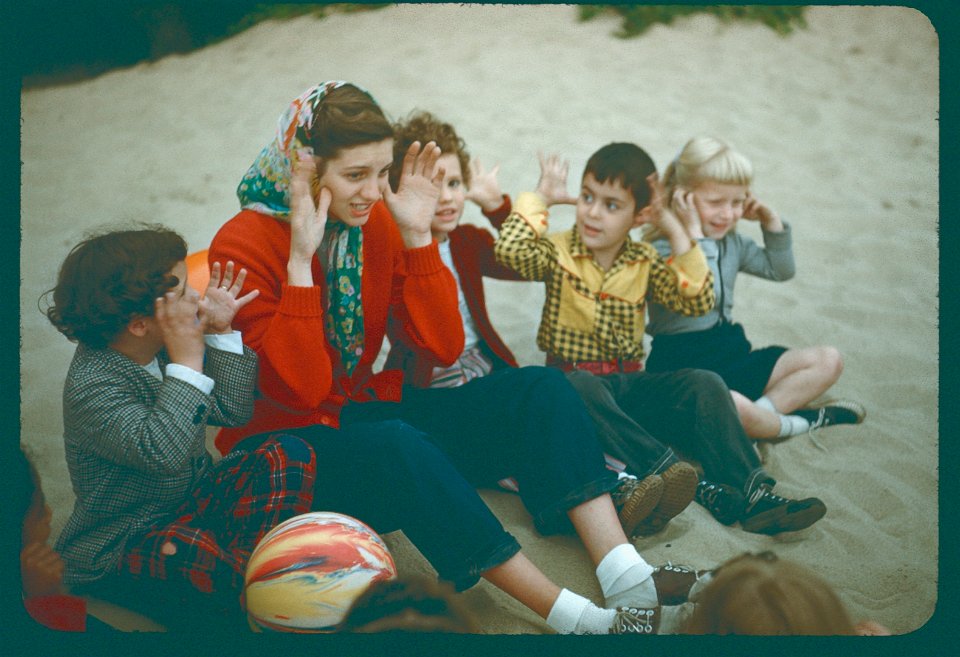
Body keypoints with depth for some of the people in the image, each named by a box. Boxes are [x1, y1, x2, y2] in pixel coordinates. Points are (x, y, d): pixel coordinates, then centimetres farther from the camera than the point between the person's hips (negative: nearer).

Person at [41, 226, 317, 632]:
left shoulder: (165, 348, 0)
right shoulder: (91, 385, -24)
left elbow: (232, 411, 6)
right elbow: (162, 452, -38)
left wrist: (221, 334, -5)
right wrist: (188, 362, -33)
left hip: (191, 500, 9)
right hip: (117, 546, -8)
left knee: (288, 455, -9)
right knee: (189, 552, -42)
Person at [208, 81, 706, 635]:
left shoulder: (378, 222, 0)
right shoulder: (244, 247, -16)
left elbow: (443, 349, -5)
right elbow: (304, 388, -24)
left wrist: (417, 236, -13)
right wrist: (300, 261, -28)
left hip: (368, 410, 7)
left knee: (540, 391, -10)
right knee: (396, 445, -39)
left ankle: (626, 576, -26)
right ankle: (571, 617, -36)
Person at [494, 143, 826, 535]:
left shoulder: (644, 262, 7)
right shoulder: (558, 252, -1)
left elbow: (698, 302, -7)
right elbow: (510, 250, -22)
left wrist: (676, 232, -9)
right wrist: (541, 197, -10)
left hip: (629, 383, 4)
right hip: (575, 380, -4)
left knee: (704, 385, -20)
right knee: (582, 388, -39)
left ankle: (751, 493, -27)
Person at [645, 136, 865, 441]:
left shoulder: (732, 241, 9)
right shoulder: (662, 247, -16)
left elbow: (781, 269, 19)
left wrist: (771, 220, 5)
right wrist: (696, 233, -29)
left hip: (731, 353, 9)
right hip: (682, 368, -9)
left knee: (828, 361, 3)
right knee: (731, 408, -40)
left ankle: (762, 413, -15)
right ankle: (795, 422, -9)